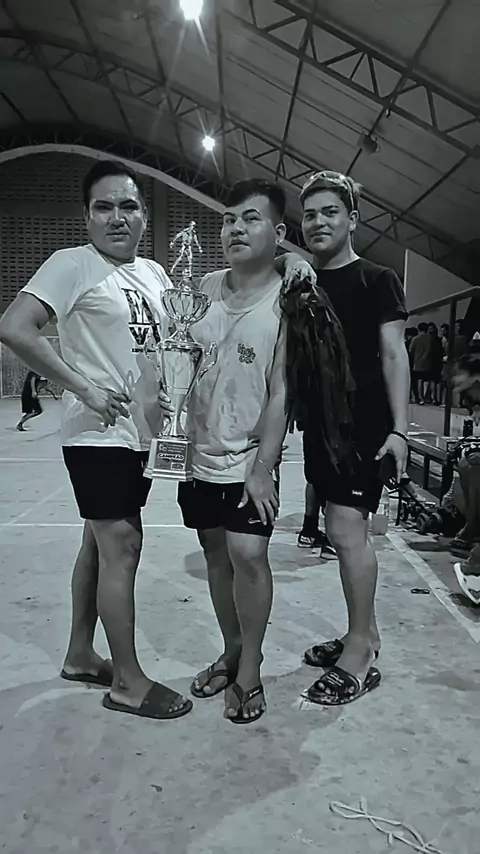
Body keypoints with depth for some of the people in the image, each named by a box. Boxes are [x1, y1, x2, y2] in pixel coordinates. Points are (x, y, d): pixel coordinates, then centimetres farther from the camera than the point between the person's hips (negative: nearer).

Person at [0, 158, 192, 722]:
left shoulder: (152, 273, 12)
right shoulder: (72, 265, -9)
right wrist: (84, 389, -21)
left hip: (141, 431, 8)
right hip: (99, 432, -8)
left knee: (102, 542, 15)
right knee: (121, 543, -5)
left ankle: (80, 656, 31)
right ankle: (127, 681, 10)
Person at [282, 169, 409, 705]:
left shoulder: (376, 280, -1)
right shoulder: (300, 285, 14)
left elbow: (393, 355, -8)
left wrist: (397, 429, -15)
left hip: (363, 425, -6)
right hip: (320, 426, 6)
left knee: (346, 528, -10)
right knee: (344, 528, 11)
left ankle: (359, 657, 3)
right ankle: (365, 633, 26)